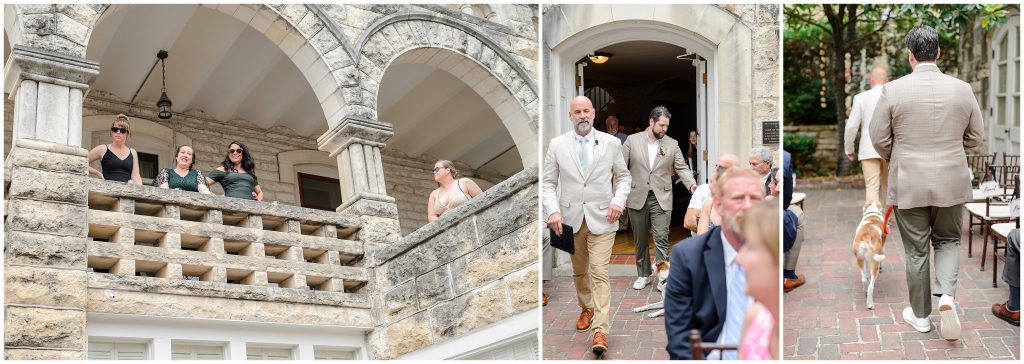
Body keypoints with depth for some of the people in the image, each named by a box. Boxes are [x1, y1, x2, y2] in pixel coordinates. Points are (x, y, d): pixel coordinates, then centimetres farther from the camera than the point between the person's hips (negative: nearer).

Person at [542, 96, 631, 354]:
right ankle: (586, 309, 41)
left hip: (602, 218, -2)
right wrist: (553, 211, -12)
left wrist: (618, 201, -9)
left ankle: (600, 330, -9)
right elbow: (548, 183, 2)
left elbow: (624, 176, 8)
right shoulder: (557, 145, 0)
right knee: (579, 272, 16)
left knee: (599, 272, -10)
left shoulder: (610, 142, 0)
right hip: (571, 219, 2)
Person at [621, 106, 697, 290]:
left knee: (661, 239, -9)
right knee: (640, 240, 11)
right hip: (637, 197, 1)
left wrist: (691, 184, -17)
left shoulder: (672, 144, 4)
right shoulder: (632, 140, 1)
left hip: (661, 199, 0)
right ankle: (643, 275, 25)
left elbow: (682, 168, 2)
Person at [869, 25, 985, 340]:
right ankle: (947, 294, -3)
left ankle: (920, 315, 20)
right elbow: (976, 136, 5)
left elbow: (879, 138, -6)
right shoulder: (962, 89, -3)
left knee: (916, 250, 9)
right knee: (947, 241, 19)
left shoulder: (893, 90, -11)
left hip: (908, 184, -2)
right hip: (951, 183, 2)